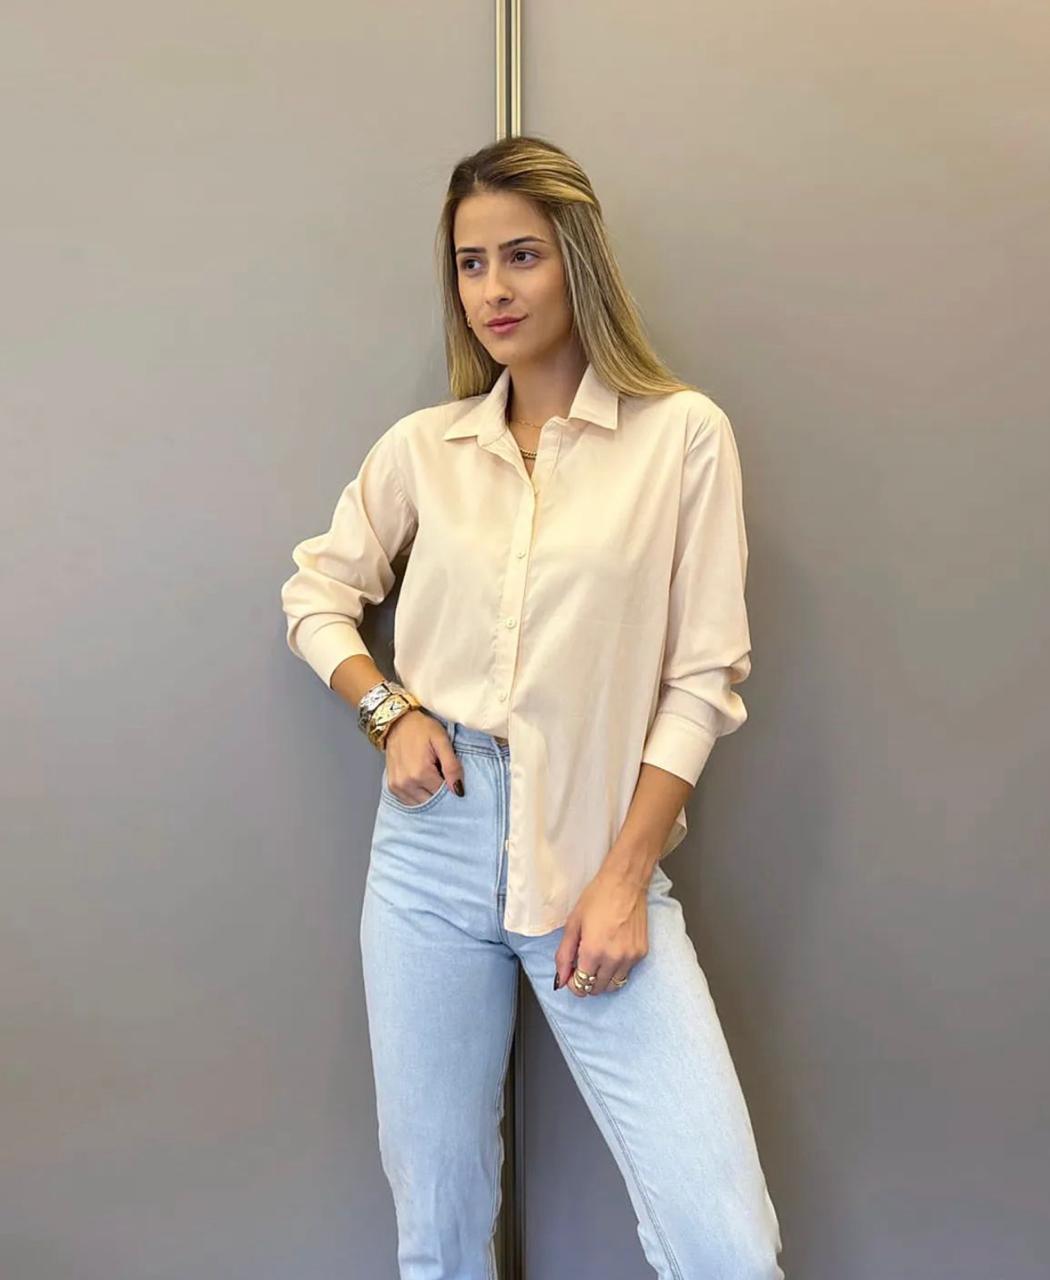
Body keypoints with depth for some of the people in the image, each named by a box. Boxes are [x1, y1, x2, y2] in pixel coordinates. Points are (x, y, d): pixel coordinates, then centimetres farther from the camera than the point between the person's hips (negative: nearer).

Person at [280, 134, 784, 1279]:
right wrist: (387, 707, 0)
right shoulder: (425, 445, 7)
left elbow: (703, 677, -3)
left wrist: (624, 878, -8)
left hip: (595, 850, -2)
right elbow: (315, 593, 18)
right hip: (434, 838, 3)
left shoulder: (683, 434, -2)